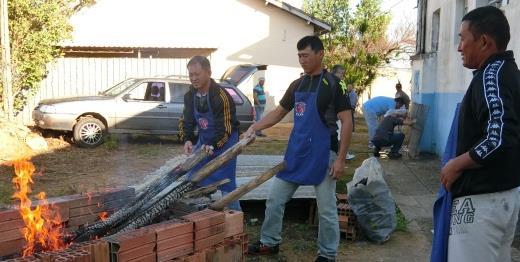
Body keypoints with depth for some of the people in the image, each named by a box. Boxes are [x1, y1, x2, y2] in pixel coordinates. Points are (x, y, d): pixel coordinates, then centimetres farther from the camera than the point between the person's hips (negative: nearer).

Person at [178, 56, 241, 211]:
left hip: (224, 142, -7)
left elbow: (226, 128, -22)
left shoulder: (221, 97, -24)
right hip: (203, 141, 7)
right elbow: (186, 121, 2)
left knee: (226, 184, -7)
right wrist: (187, 140, -17)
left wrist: (212, 146, -34)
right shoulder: (190, 96, -4)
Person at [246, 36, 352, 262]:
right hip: (295, 152, 7)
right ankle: (269, 243, 29)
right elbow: (278, 113, 17)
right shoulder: (297, 85, 9)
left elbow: (347, 122, -12)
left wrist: (340, 158, -16)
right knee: (274, 199, 11)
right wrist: (254, 127, 1)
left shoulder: (332, 84, -10)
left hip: (322, 155, -6)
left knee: (326, 209, 5)